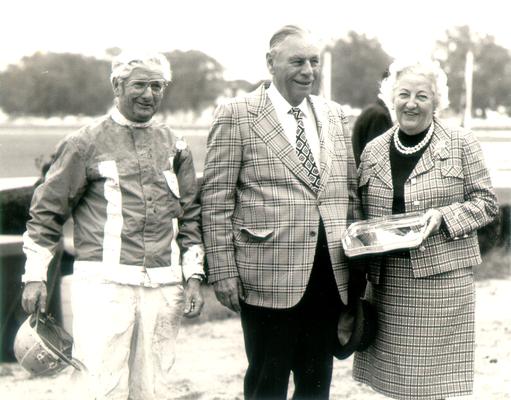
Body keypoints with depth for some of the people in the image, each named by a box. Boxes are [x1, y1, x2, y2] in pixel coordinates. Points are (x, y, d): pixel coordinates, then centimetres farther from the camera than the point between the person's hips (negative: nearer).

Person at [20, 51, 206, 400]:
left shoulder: (175, 146, 14)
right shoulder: (87, 143, 2)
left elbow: (190, 215, 17)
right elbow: (47, 211, 4)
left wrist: (193, 276, 10)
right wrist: (35, 276, 1)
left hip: (164, 286, 4)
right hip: (104, 282, -4)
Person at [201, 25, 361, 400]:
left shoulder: (335, 115, 11)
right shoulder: (236, 115, -4)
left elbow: (350, 191, 15)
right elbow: (217, 199, -5)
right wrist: (224, 271, -9)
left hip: (331, 276, 5)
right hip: (269, 276, -4)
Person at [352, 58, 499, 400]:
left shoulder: (462, 144, 0)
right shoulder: (374, 150, 10)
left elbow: (487, 202, 0)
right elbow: (363, 210, 17)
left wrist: (443, 216, -15)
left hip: (441, 276, -3)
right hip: (387, 280, 3)